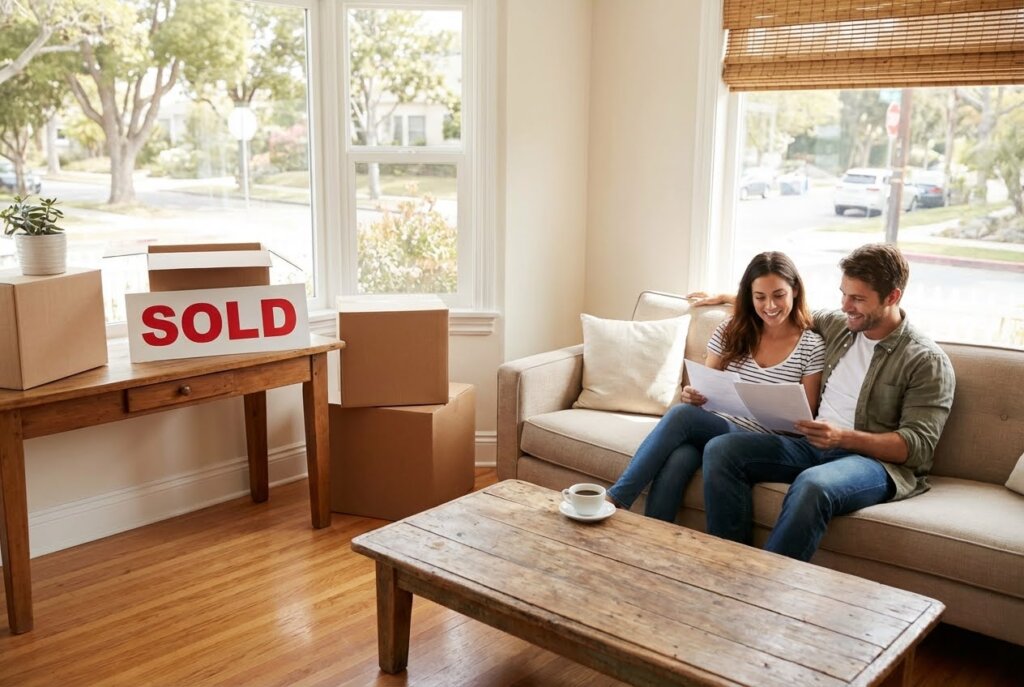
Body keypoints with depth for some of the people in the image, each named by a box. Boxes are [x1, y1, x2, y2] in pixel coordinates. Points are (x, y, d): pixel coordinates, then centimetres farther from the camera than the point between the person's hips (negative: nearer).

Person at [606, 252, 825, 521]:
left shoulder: (811, 347, 0)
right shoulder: (732, 331, 9)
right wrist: (691, 395, -10)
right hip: (709, 427, 3)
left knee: (681, 414, -30)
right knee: (676, 461, -35)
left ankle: (615, 499, -27)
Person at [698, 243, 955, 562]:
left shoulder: (927, 360, -5)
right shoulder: (836, 324, 14)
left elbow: (918, 446, -12)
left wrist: (843, 437, -24)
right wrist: (729, 298, 33)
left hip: (877, 460, -6)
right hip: (813, 446, 7)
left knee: (813, 485, -41)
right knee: (720, 449, -17)